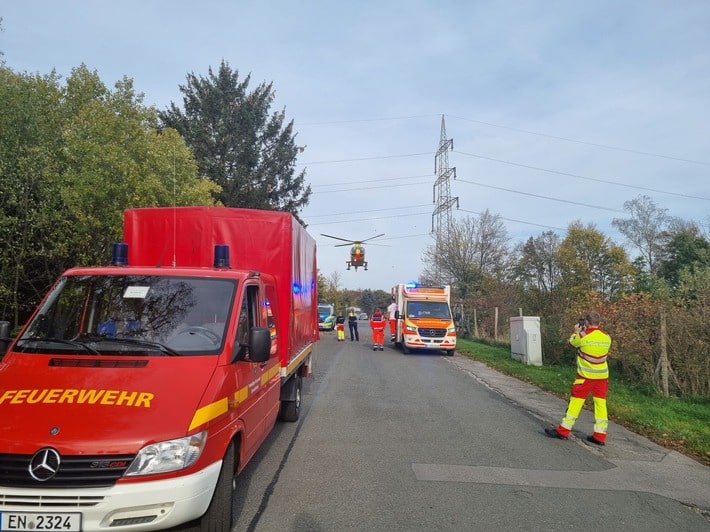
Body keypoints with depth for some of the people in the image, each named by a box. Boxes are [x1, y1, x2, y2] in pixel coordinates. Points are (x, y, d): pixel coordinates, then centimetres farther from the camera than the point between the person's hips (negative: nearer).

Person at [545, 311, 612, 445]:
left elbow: (572, 342, 4)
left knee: (576, 401, 2)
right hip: (602, 376, 4)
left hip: (586, 375, -4)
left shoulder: (583, 336, -14)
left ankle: (564, 430, 8)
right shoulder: (607, 337, 1)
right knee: (600, 403, 7)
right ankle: (600, 436, 9)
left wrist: (576, 331, 21)